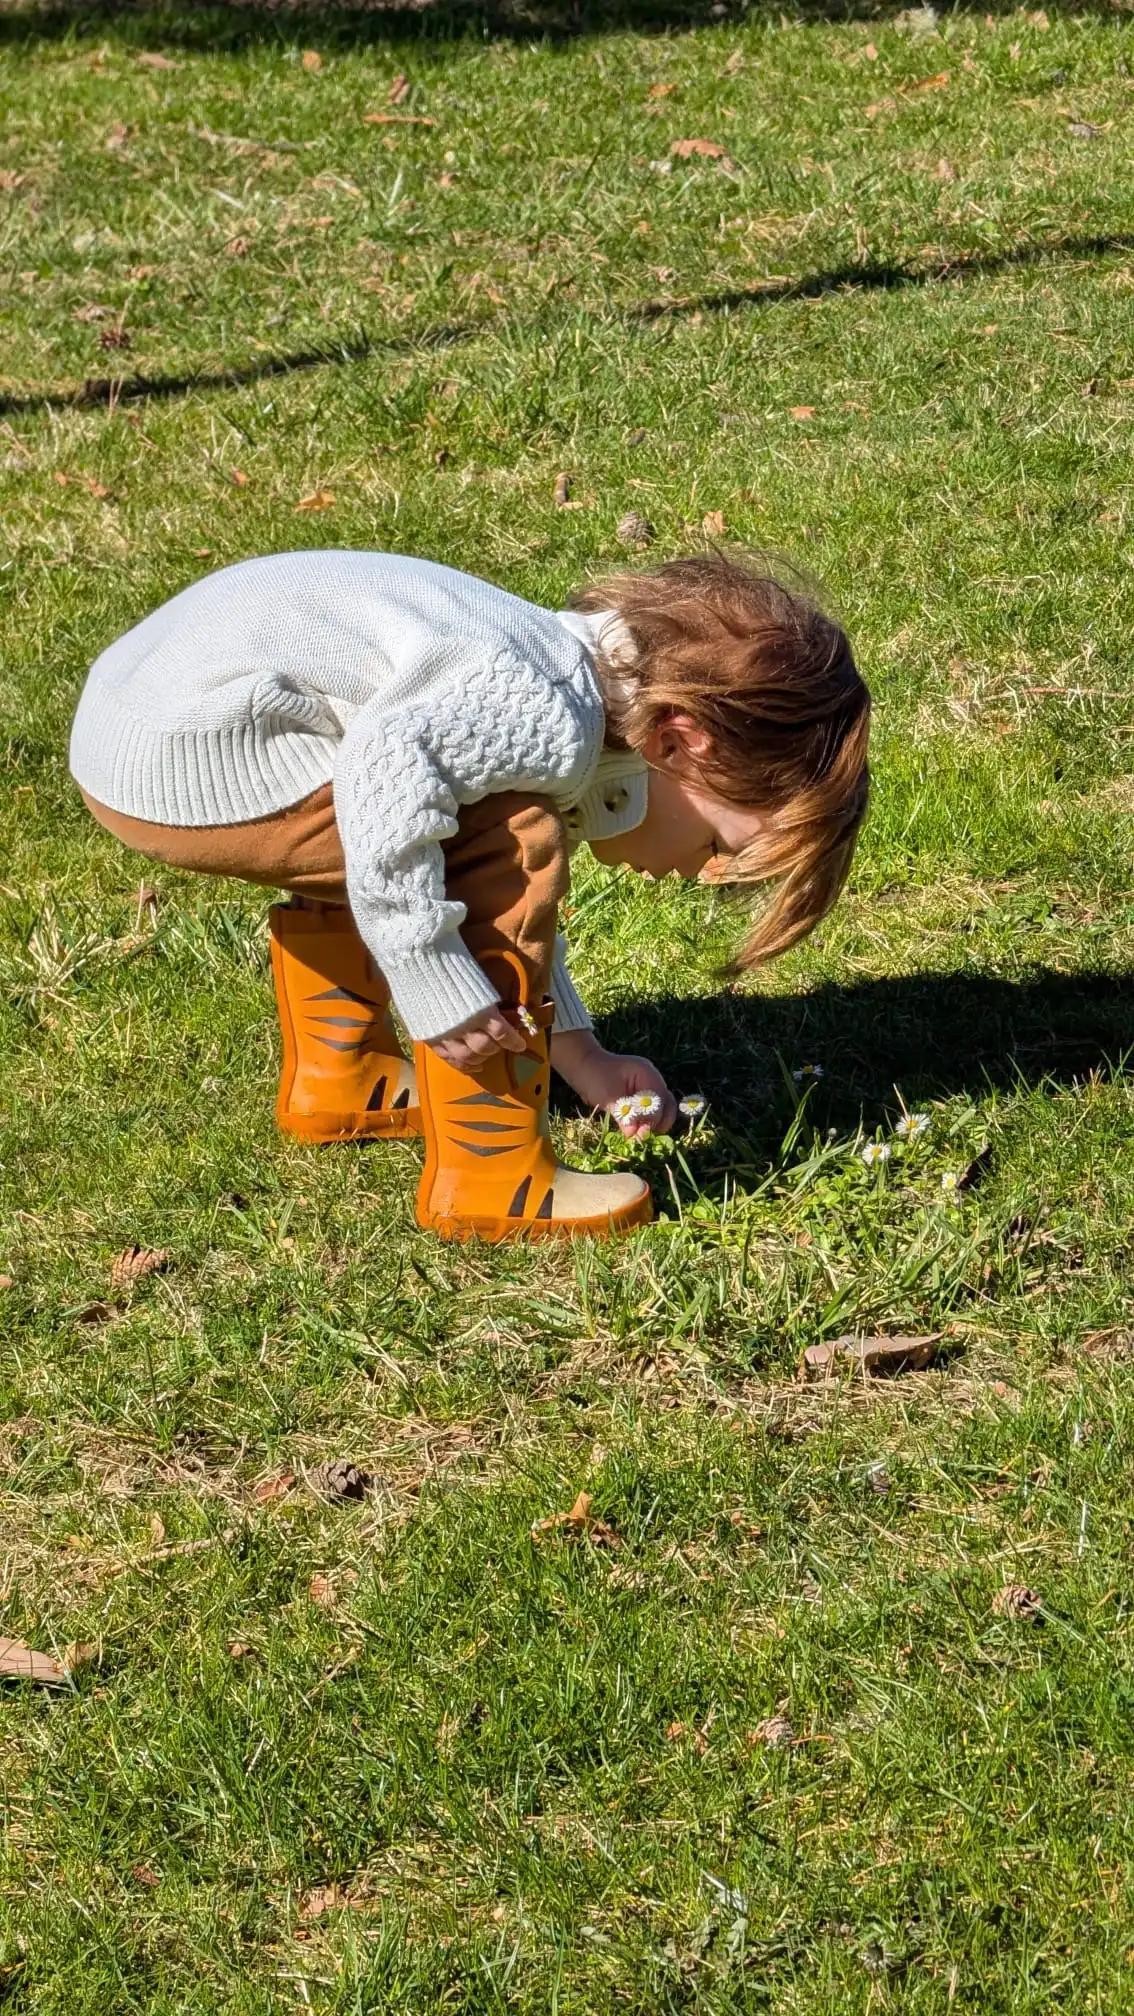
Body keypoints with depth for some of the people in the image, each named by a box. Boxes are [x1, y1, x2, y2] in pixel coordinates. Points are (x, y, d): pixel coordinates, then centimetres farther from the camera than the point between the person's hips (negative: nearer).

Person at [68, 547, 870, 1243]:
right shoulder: (555, 724, -17)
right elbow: (389, 768, -33)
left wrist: (580, 1055, 19)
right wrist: (435, 987, -26)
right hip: (184, 756, -10)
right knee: (510, 852, -14)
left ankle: (338, 1079, 44)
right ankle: (492, 1177, -7)